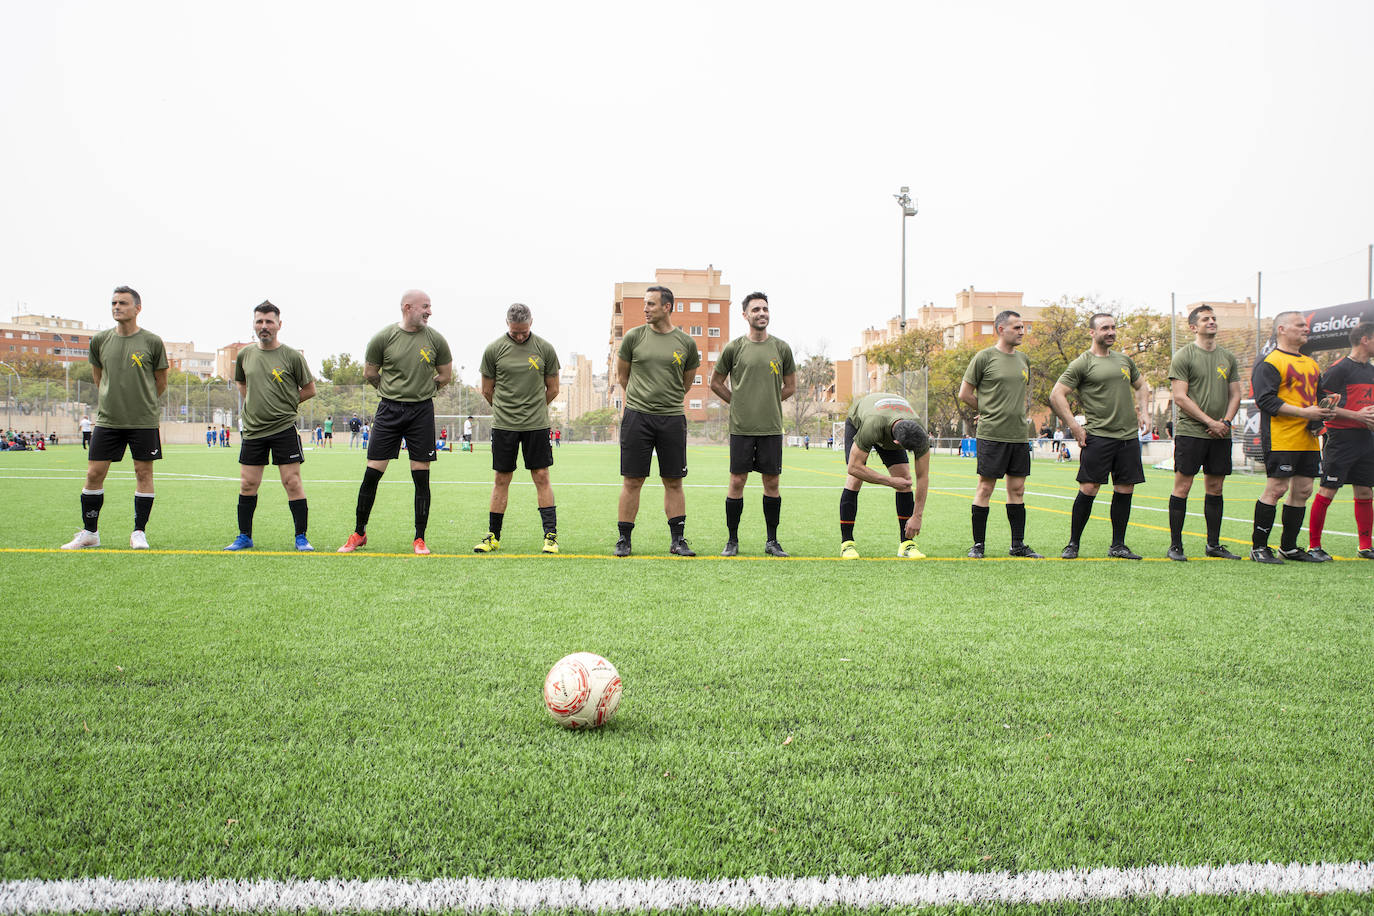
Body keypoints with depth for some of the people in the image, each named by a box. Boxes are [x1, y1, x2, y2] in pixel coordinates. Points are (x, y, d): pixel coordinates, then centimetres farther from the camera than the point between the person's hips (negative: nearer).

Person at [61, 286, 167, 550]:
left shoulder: (152, 342, -2)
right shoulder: (100, 340, 6)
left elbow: (160, 382, 7)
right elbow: (98, 375, 21)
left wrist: (142, 403, 10)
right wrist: (112, 400, 15)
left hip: (143, 420, -2)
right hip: (107, 419, 3)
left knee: (143, 472, 1)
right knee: (94, 473, 2)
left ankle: (139, 533, 12)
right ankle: (89, 533, 15)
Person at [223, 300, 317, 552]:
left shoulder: (291, 356, -3)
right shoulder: (244, 355, 9)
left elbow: (309, 389, 5)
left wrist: (286, 405, 3)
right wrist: (253, 405, 14)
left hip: (284, 428, -4)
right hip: (252, 429, 4)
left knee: (292, 482, -6)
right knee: (248, 484, 6)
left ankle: (301, 537, 3)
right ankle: (244, 537, 19)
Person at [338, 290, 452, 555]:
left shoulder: (435, 339, 3)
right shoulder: (383, 338, -1)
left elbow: (446, 376, 13)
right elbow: (369, 374, 10)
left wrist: (422, 391, 11)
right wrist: (393, 391, 12)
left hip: (422, 412, 1)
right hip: (389, 411, -1)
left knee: (421, 477, 1)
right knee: (372, 474, 0)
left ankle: (419, 539, 10)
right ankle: (359, 533, 16)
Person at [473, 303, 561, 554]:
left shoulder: (545, 349, 1)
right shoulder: (493, 349, 0)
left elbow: (552, 389, 11)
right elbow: (487, 390, 10)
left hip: (537, 424, 0)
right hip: (503, 425, 0)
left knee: (541, 477, 0)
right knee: (502, 479, 5)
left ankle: (551, 535, 3)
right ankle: (493, 536, 14)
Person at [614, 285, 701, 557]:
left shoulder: (686, 343, 5)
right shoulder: (633, 337, 2)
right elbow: (621, 375, 14)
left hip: (672, 417, 1)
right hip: (637, 416, -1)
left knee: (673, 482, 5)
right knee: (632, 481, 0)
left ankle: (677, 540, 14)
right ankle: (624, 540, 10)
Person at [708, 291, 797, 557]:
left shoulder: (781, 348, 6)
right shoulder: (734, 348, 2)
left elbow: (790, 387, 16)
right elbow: (716, 383, 12)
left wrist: (768, 403, 8)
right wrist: (739, 403, 7)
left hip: (771, 427, 1)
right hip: (741, 427, -1)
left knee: (771, 482, 5)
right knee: (737, 482, 0)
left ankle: (771, 541, 15)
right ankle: (732, 540, 11)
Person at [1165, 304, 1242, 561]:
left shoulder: (1227, 357, 14)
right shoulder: (1184, 355, -3)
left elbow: (1235, 395, 15)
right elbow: (1180, 397, -9)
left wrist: (1226, 421, -2)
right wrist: (1210, 421, -13)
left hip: (1221, 434, 6)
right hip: (1191, 431, -5)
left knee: (1215, 488, 9)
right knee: (1182, 487, -5)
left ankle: (1213, 544, 18)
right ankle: (1175, 545, 0)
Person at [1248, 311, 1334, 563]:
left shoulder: (1311, 364, 22)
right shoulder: (1269, 363, -5)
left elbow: (1318, 395, 30)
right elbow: (1266, 400, -15)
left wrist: (1325, 410, 6)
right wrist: (1304, 412, -19)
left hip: (1309, 440, 8)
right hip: (1280, 439, -8)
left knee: (1302, 491, 8)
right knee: (1276, 489, -9)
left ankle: (1289, 547, 17)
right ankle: (1258, 547, -1)